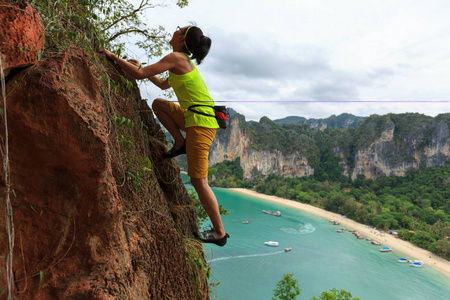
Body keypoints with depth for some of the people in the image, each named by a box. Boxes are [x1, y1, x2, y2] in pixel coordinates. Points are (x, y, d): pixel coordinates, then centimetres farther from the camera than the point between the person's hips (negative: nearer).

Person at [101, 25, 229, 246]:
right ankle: (180, 144, 14)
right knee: (157, 104, 20)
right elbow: (163, 85, 32)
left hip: (201, 122, -9)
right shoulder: (185, 61, 20)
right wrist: (140, 66, 30)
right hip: (194, 117, 9)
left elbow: (139, 75, -11)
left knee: (198, 181, -5)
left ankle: (220, 233, 6)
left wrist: (114, 57, 3)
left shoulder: (176, 58, -8)